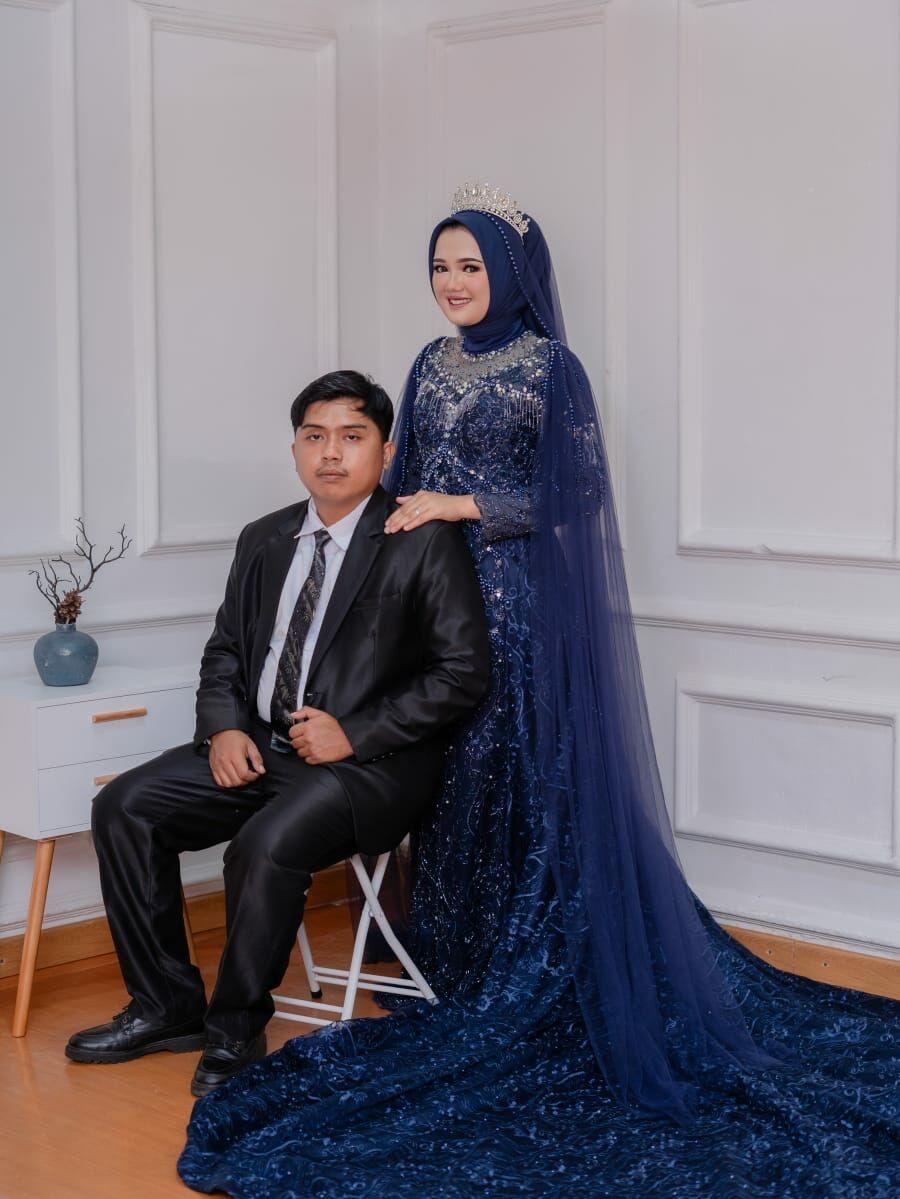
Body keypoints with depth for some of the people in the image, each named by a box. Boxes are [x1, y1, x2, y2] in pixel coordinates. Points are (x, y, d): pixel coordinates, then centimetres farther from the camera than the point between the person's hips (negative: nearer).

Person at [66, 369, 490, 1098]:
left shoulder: (426, 544, -6)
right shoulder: (264, 541, 13)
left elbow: (463, 674, -11)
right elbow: (226, 650, 18)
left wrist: (355, 734, -18)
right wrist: (223, 727, -3)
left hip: (371, 763, -7)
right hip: (259, 747, 7)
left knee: (267, 845, -33)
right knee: (125, 807, -8)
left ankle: (236, 1032, -10)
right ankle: (167, 1005, 4)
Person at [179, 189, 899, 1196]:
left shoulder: (551, 367, -6)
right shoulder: (431, 364, 13)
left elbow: (572, 493, -11)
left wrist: (462, 505, -16)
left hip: (523, 604, -6)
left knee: (526, 775, -3)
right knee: (448, 776, 7)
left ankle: (525, 987, 7)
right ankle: (454, 964, 19)